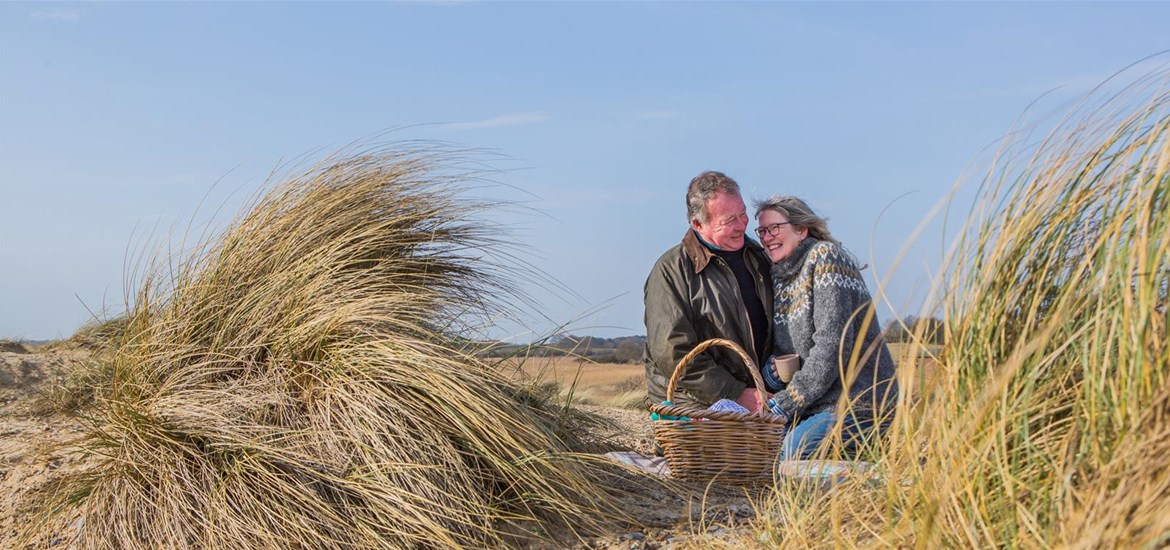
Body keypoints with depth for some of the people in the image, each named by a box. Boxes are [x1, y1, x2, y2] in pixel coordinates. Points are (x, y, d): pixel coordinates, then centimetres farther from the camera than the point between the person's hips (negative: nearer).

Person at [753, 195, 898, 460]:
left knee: (796, 445, -29)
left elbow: (833, 344, -19)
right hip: (816, 403, 7)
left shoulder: (826, 256, -9)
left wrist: (785, 403, -17)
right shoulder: (778, 275, 14)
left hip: (859, 400, -7)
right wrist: (772, 367, -5)